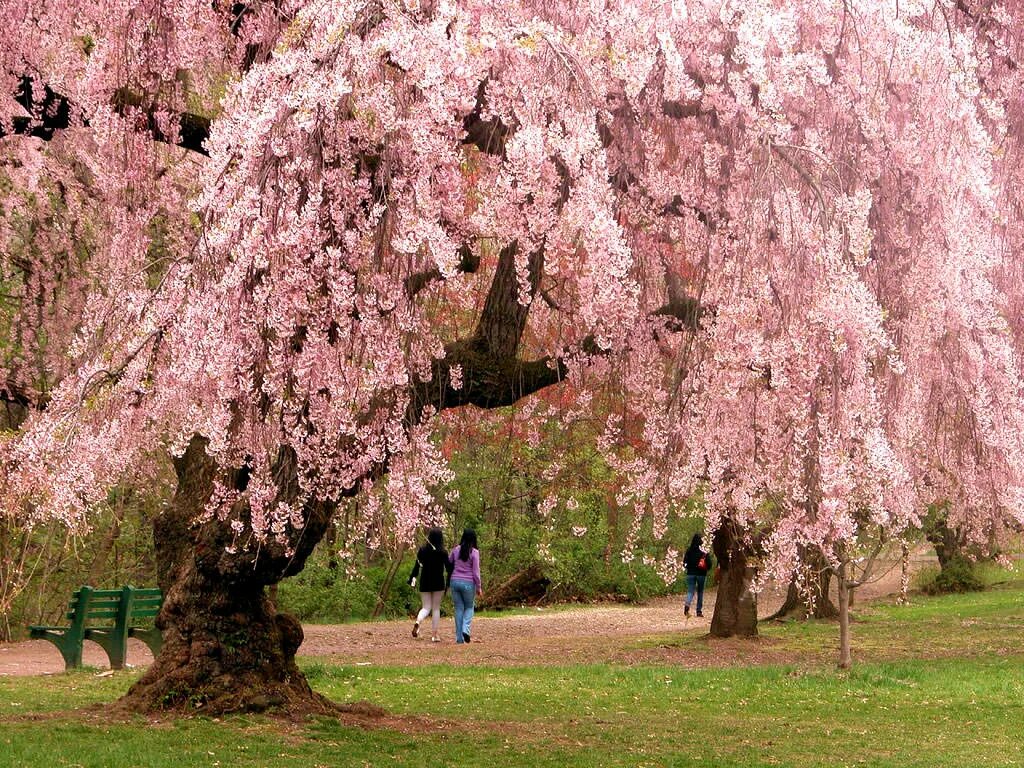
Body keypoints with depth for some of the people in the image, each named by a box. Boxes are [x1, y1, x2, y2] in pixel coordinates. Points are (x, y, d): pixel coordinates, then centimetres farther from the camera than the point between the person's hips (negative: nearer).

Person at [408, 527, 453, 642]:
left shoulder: (422, 550, -1)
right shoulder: (443, 552, -6)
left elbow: (417, 566, -3)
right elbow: (449, 569, -5)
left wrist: (412, 579, 3)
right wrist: (448, 584, 4)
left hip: (425, 582, 2)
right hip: (438, 583, -2)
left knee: (426, 607, 9)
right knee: (436, 608, 8)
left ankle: (417, 622, -22)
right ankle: (434, 634, 6)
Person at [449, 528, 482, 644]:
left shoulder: (456, 550, 2)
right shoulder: (474, 552, -9)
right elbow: (476, 572, -9)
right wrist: (479, 587, -2)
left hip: (455, 581, 3)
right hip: (468, 582, -3)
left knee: (459, 609, 9)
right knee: (469, 607, 15)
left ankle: (459, 638, 7)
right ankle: (465, 629, -8)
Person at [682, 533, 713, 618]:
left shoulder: (689, 550, -3)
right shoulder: (704, 551, -9)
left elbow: (685, 562, 1)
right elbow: (709, 564, -7)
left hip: (690, 573, 1)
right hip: (701, 574, -1)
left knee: (690, 591, 4)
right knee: (700, 592, 13)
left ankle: (687, 605, -24)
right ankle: (699, 610, 14)